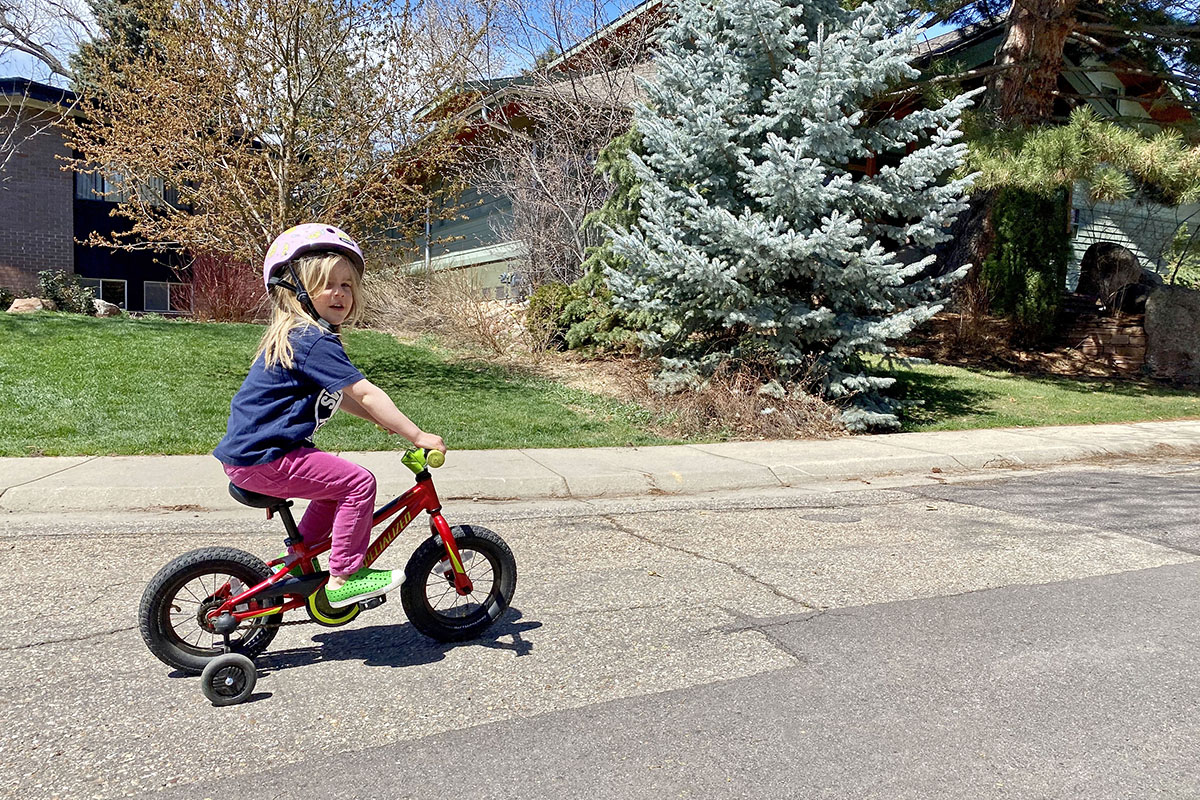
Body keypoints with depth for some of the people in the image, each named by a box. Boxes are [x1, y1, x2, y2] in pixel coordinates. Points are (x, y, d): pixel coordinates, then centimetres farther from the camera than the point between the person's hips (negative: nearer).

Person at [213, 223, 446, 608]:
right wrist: (417, 436, -20)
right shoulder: (315, 342, -19)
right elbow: (365, 394, -22)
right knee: (358, 483, -11)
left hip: (247, 449, 11)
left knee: (337, 482, 21)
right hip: (263, 460, -11)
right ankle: (344, 577, -1)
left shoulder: (299, 335, 14)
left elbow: (336, 397, 24)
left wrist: (382, 419, 20)